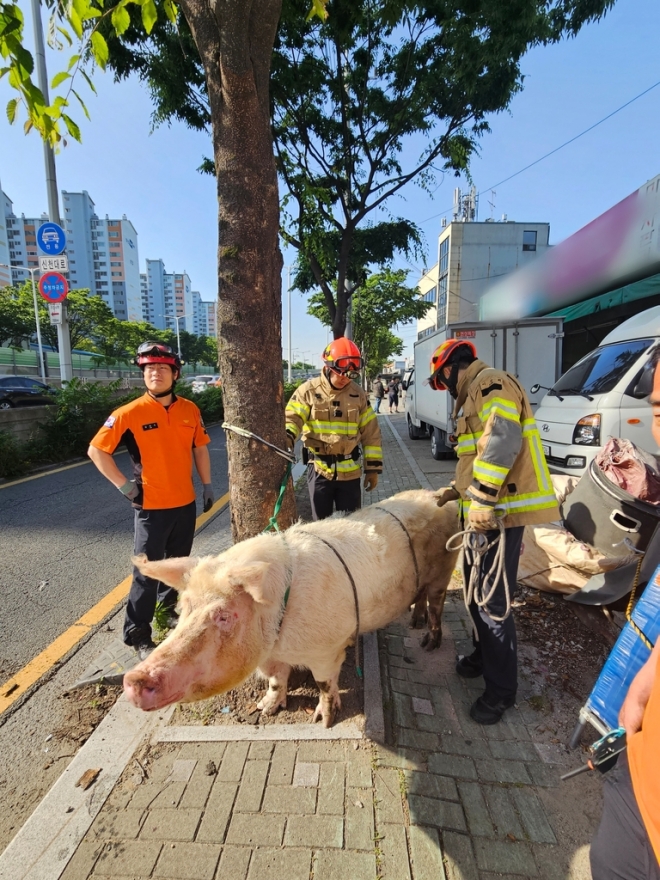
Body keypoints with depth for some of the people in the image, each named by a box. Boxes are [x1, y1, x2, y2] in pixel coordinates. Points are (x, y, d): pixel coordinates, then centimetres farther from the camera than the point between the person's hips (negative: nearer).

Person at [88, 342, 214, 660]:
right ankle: (137, 633, 19)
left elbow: (200, 448, 10)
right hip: (152, 506, -4)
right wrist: (124, 485, -11)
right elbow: (96, 450, -8)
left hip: (185, 503, 5)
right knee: (147, 571, 2)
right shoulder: (130, 413, -13)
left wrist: (207, 485, 10)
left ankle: (169, 610, 42)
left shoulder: (190, 410, -1)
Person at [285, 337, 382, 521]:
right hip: (319, 469, -2)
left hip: (350, 470, 2)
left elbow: (371, 434, 6)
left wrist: (372, 468, 4)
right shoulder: (308, 390, -4)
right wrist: (285, 439, -32)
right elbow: (292, 418, -8)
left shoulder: (358, 394, 3)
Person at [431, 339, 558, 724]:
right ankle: (483, 656, 40)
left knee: (492, 601, -1)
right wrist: (460, 489, 24)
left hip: (498, 513, -11)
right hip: (484, 510, 11)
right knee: (476, 592, 21)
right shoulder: (476, 394, 21)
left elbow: (502, 442, -28)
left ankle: (501, 689, 16)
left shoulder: (490, 384, -13)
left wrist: (482, 500, -28)